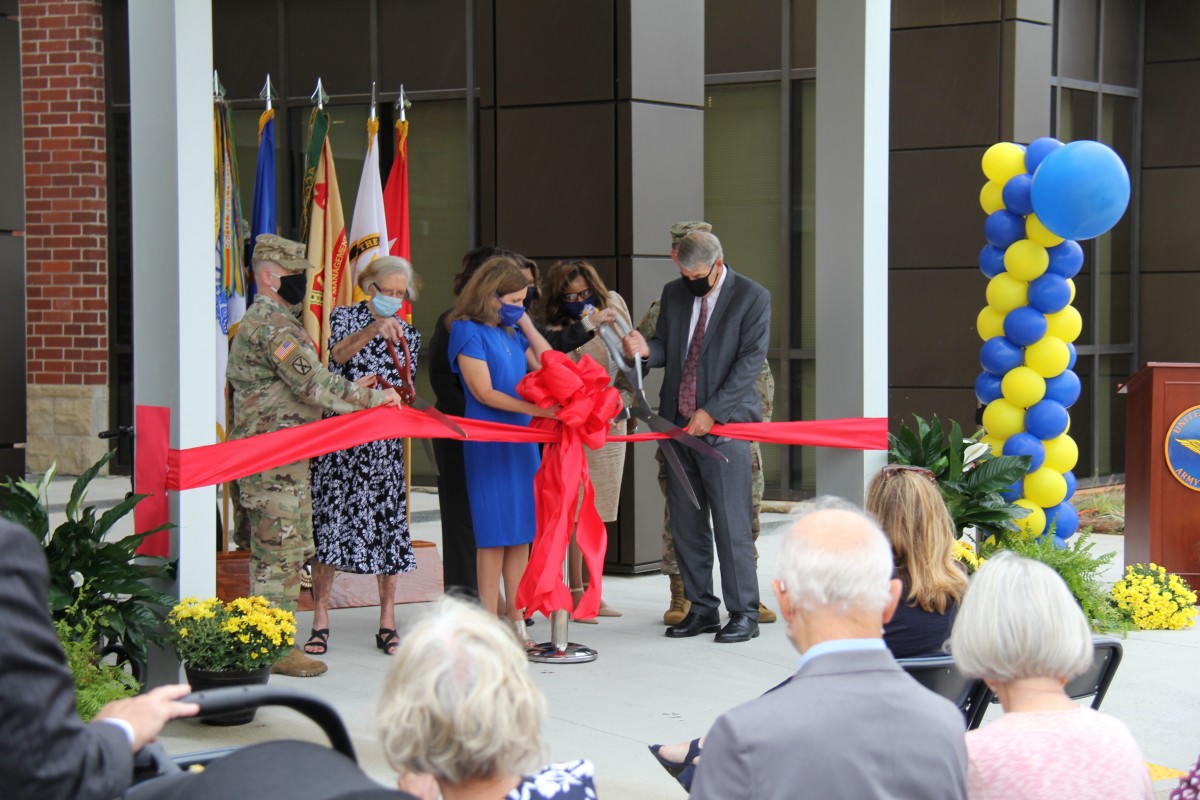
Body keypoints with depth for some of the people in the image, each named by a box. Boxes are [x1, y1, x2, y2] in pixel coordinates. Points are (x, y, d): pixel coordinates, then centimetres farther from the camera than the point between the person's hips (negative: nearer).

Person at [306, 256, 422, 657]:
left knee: (387, 520, -1)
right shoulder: (345, 316, 6)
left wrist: (373, 386, -13)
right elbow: (339, 354, -15)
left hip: (383, 441, 2)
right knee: (329, 519, -4)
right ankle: (320, 621, 2)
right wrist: (374, 328, -30)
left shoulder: (409, 334, 12)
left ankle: (387, 623, 5)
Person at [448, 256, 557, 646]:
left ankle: (516, 619, 11)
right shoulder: (468, 331, -7)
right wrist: (535, 408, -18)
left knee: (522, 532, 6)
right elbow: (484, 392, -13)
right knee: (494, 533, -5)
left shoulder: (512, 333, 13)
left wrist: (525, 323, 6)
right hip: (487, 438, -7)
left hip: (522, 438, 7)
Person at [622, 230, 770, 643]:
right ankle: (702, 609, 18)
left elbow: (750, 361, -10)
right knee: (686, 524, 9)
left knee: (731, 524, -5)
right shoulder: (674, 293, 11)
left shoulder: (752, 297, -5)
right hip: (678, 423, 6)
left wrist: (711, 412, -17)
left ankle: (744, 613, 4)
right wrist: (646, 349, -9)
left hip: (723, 425, -6)